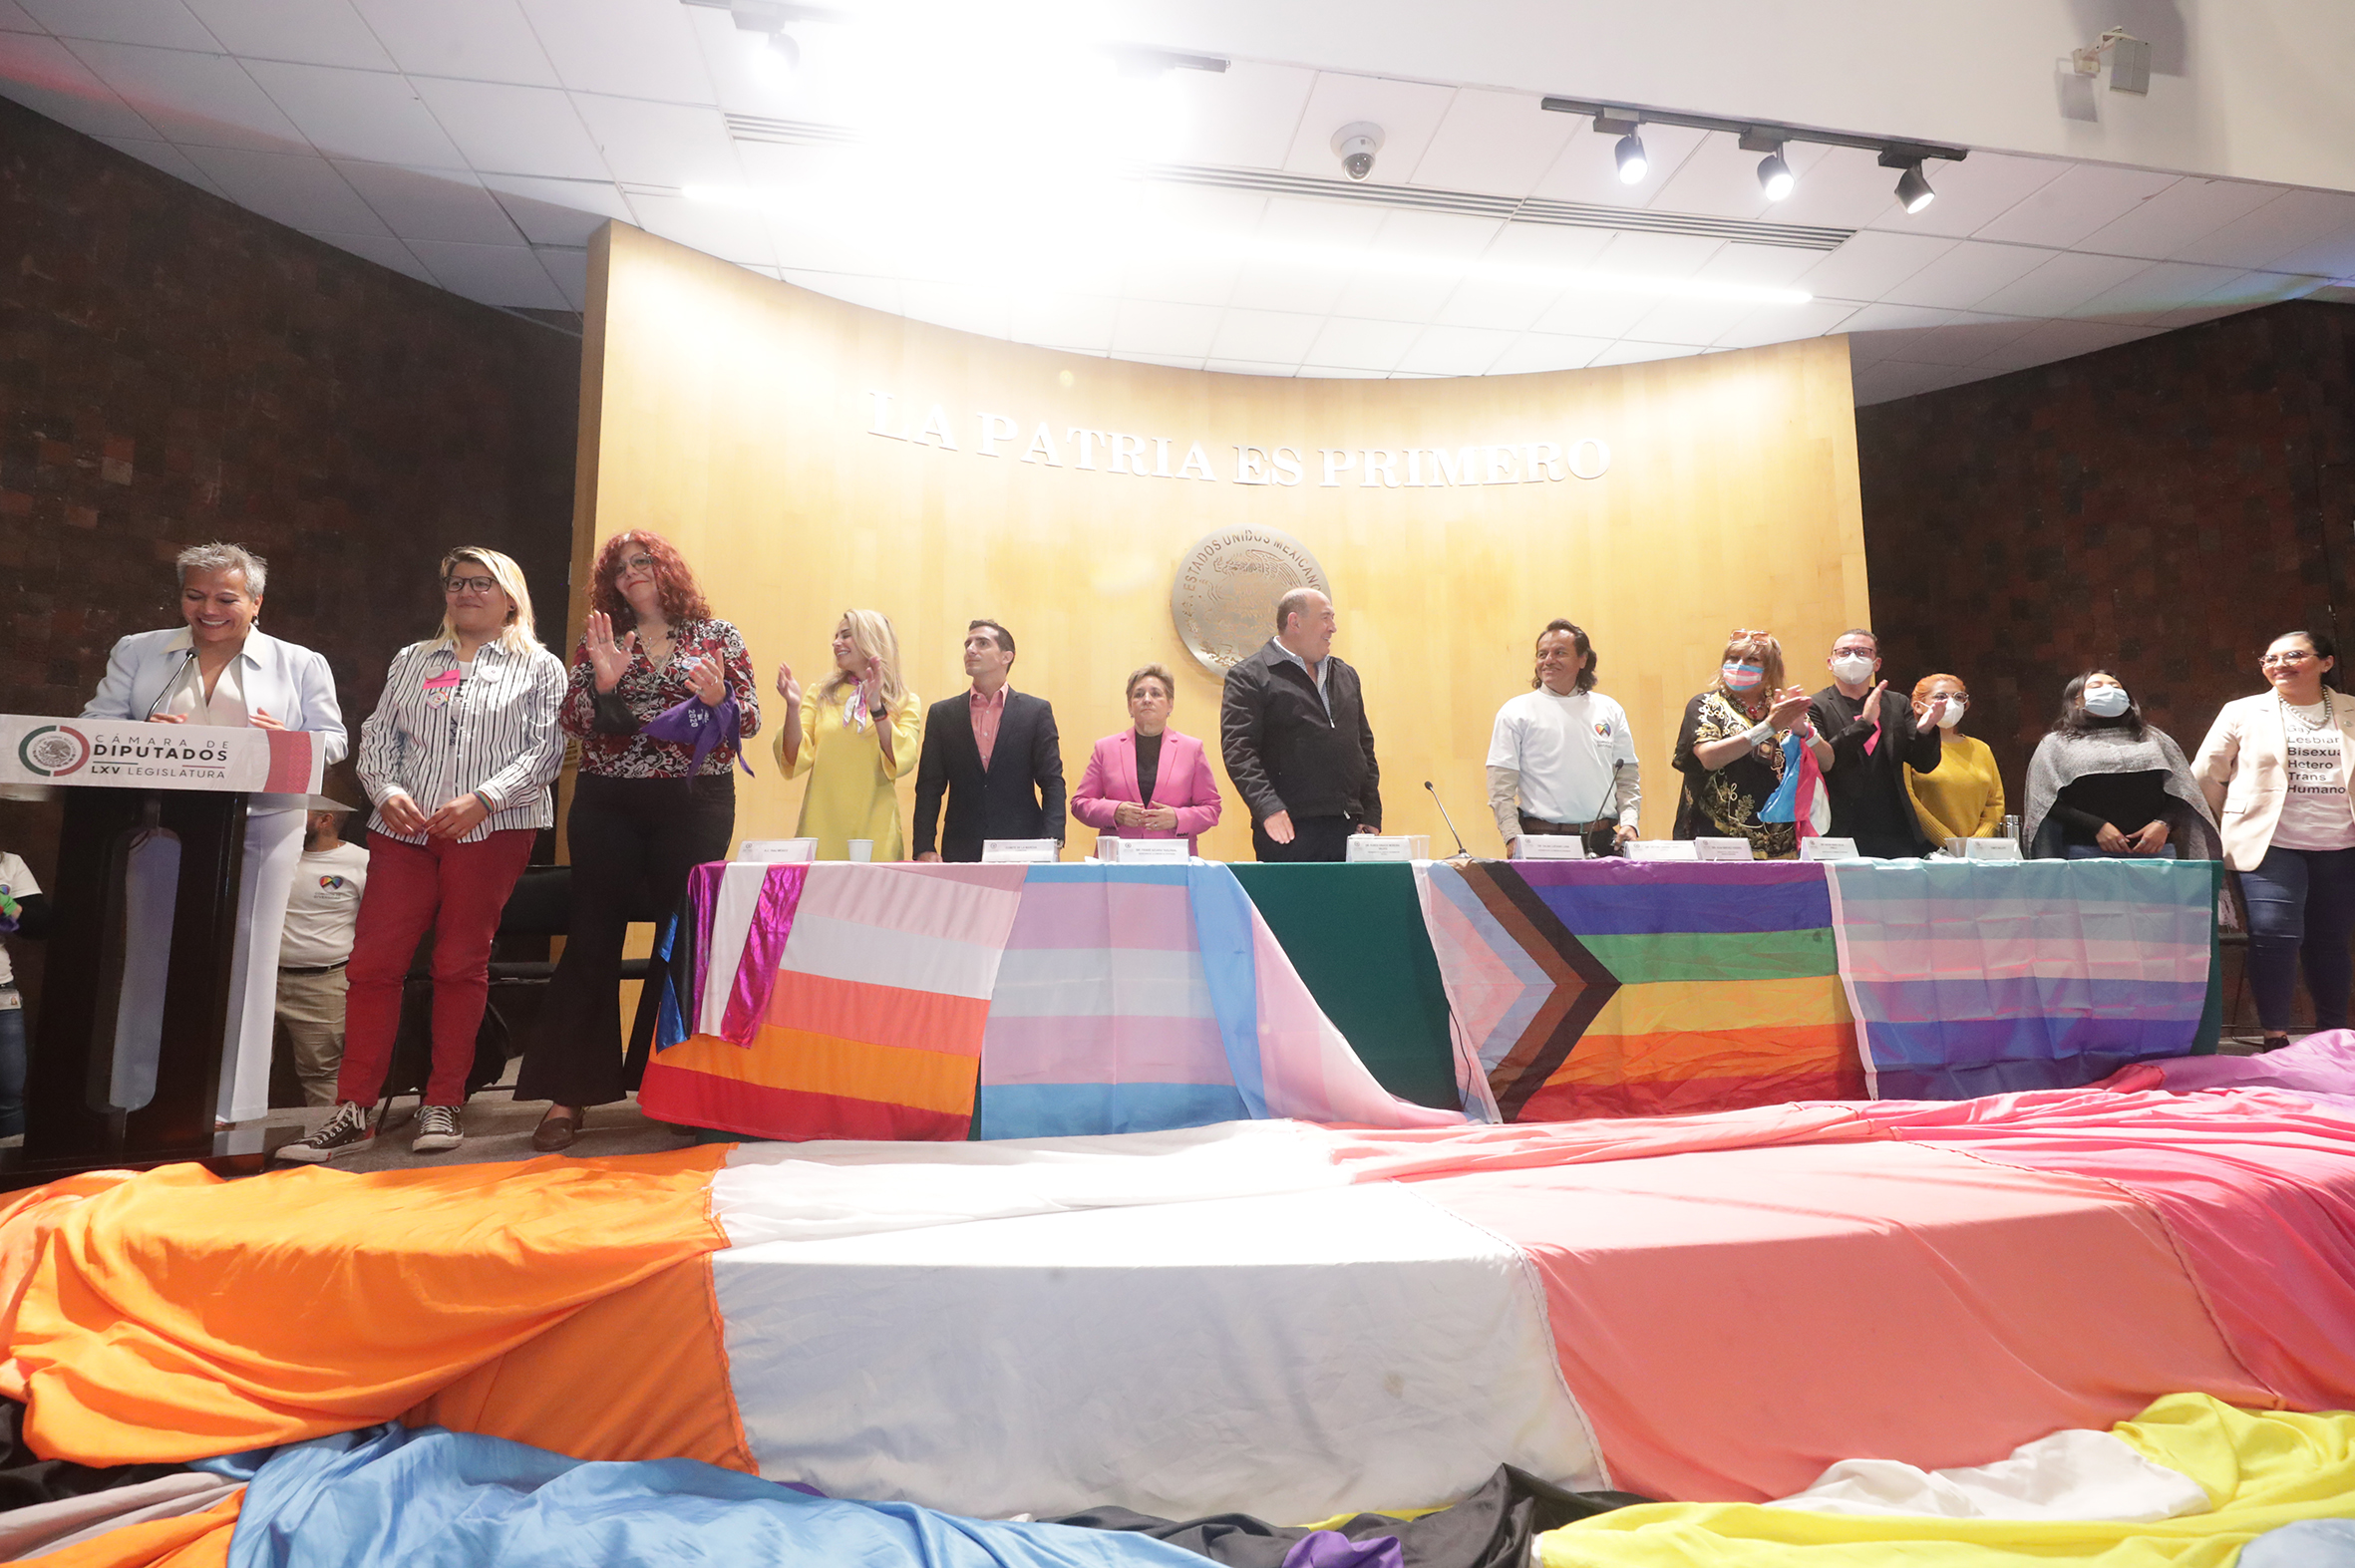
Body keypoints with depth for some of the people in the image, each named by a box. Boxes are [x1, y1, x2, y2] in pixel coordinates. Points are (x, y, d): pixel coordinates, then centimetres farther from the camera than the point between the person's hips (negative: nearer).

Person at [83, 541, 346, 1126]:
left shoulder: (302, 665, 10)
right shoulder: (137, 652, 15)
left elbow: (334, 741, 6)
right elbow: (94, 727, 10)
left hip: (259, 826, -2)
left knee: (241, 960, -1)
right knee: (152, 957, 4)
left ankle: (229, 1109, 7)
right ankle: (137, 1104, 14)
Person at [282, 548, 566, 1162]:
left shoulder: (539, 668, 8)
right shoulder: (412, 661, 22)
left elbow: (545, 750, -3)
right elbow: (376, 736, 15)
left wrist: (483, 799, -15)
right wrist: (387, 791, -4)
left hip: (490, 830, -3)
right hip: (404, 828, 4)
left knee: (461, 963, -1)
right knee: (373, 961, -3)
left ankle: (442, 1105, 9)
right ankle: (353, 1111, 3)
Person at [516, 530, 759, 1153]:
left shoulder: (718, 634, 7)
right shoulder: (599, 641, 11)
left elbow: (750, 721, 2)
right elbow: (571, 722, 5)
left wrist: (719, 696, -18)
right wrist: (602, 683, -13)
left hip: (697, 805, -1)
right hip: (607, 805, 1)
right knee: (592, 942, 0)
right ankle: (568, 1095, 8)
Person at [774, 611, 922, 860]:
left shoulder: (905, 703, 5)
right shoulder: (822, 696, 11)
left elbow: (902, 761, -10)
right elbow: (796, 759, 3)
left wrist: (876, 707, -18)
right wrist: (793, 707, -11)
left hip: (873, 829, -2)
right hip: (821, 826, 2)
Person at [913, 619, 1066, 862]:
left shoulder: (1036, 711, 5)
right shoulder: (942, 714, 9)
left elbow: (1052, 783, 1)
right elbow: (929, 788, 6)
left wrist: (1051, 843, -12)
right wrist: (924, 849, -5)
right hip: (960, 851, 1)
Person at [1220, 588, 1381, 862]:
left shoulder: (1346, 675, 20)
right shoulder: (1248, 677, -1)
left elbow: (1364, 746, 21)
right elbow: (1238, 750, -10)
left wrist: (1371, 816, 11)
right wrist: (1268, 808, -22)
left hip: (1348, 829, 6)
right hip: (1289, 831, -5)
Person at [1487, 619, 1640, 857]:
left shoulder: (1609, 711, 15)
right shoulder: (1515, 712, 4)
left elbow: (1628, 777, 17)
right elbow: (1500, 787, -1)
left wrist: (1629, 823, 2)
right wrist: (1513, 838, -11)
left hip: (1603, 840, 3)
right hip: (1541, 841, -3)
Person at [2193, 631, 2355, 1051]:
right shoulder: (2243, 713, 4)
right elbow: (2205, 777, 8)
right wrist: (2230, 826, 12)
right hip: (2271, 844, -2)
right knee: (2275, 935, -14)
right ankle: (2275, 1037, -5)